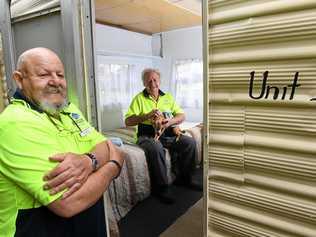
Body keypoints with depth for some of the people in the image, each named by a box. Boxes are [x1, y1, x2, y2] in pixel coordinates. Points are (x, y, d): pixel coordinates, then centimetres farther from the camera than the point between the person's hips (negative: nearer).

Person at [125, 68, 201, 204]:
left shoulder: (168, 97, 16)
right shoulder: (139, 98, 3)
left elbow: (181, 116, 11)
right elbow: (128, 121, -6)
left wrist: (171, 121, -11)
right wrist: (147, 116, -17)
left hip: (168, 134, 4)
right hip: (147, 136, -4)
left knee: (189, 142, -18)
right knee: (156, 147, -37)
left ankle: (184, 178, 2)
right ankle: (160, 188, -19)